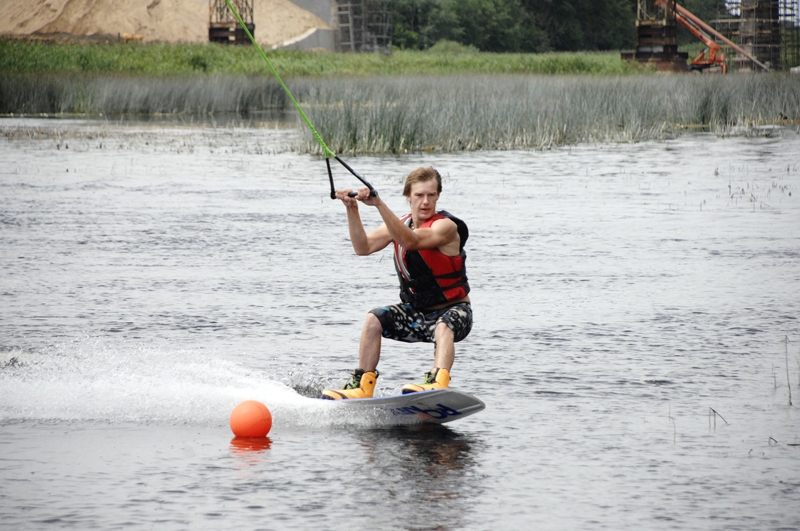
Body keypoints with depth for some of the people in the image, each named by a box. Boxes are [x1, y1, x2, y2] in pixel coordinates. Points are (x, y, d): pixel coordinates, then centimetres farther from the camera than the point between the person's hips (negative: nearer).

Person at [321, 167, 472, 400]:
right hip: (416, 310, 6)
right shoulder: (399, 224, 3)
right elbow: (363, 247, -9)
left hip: (453, 309, -6)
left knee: (443, 327, -38)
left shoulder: (446, 226, -19)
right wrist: (352, 210, -22)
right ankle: (362, 385, -11)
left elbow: (410, 241, -36)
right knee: (374, 319, -15)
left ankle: (438, 383, -61)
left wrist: (379, 204, -45)